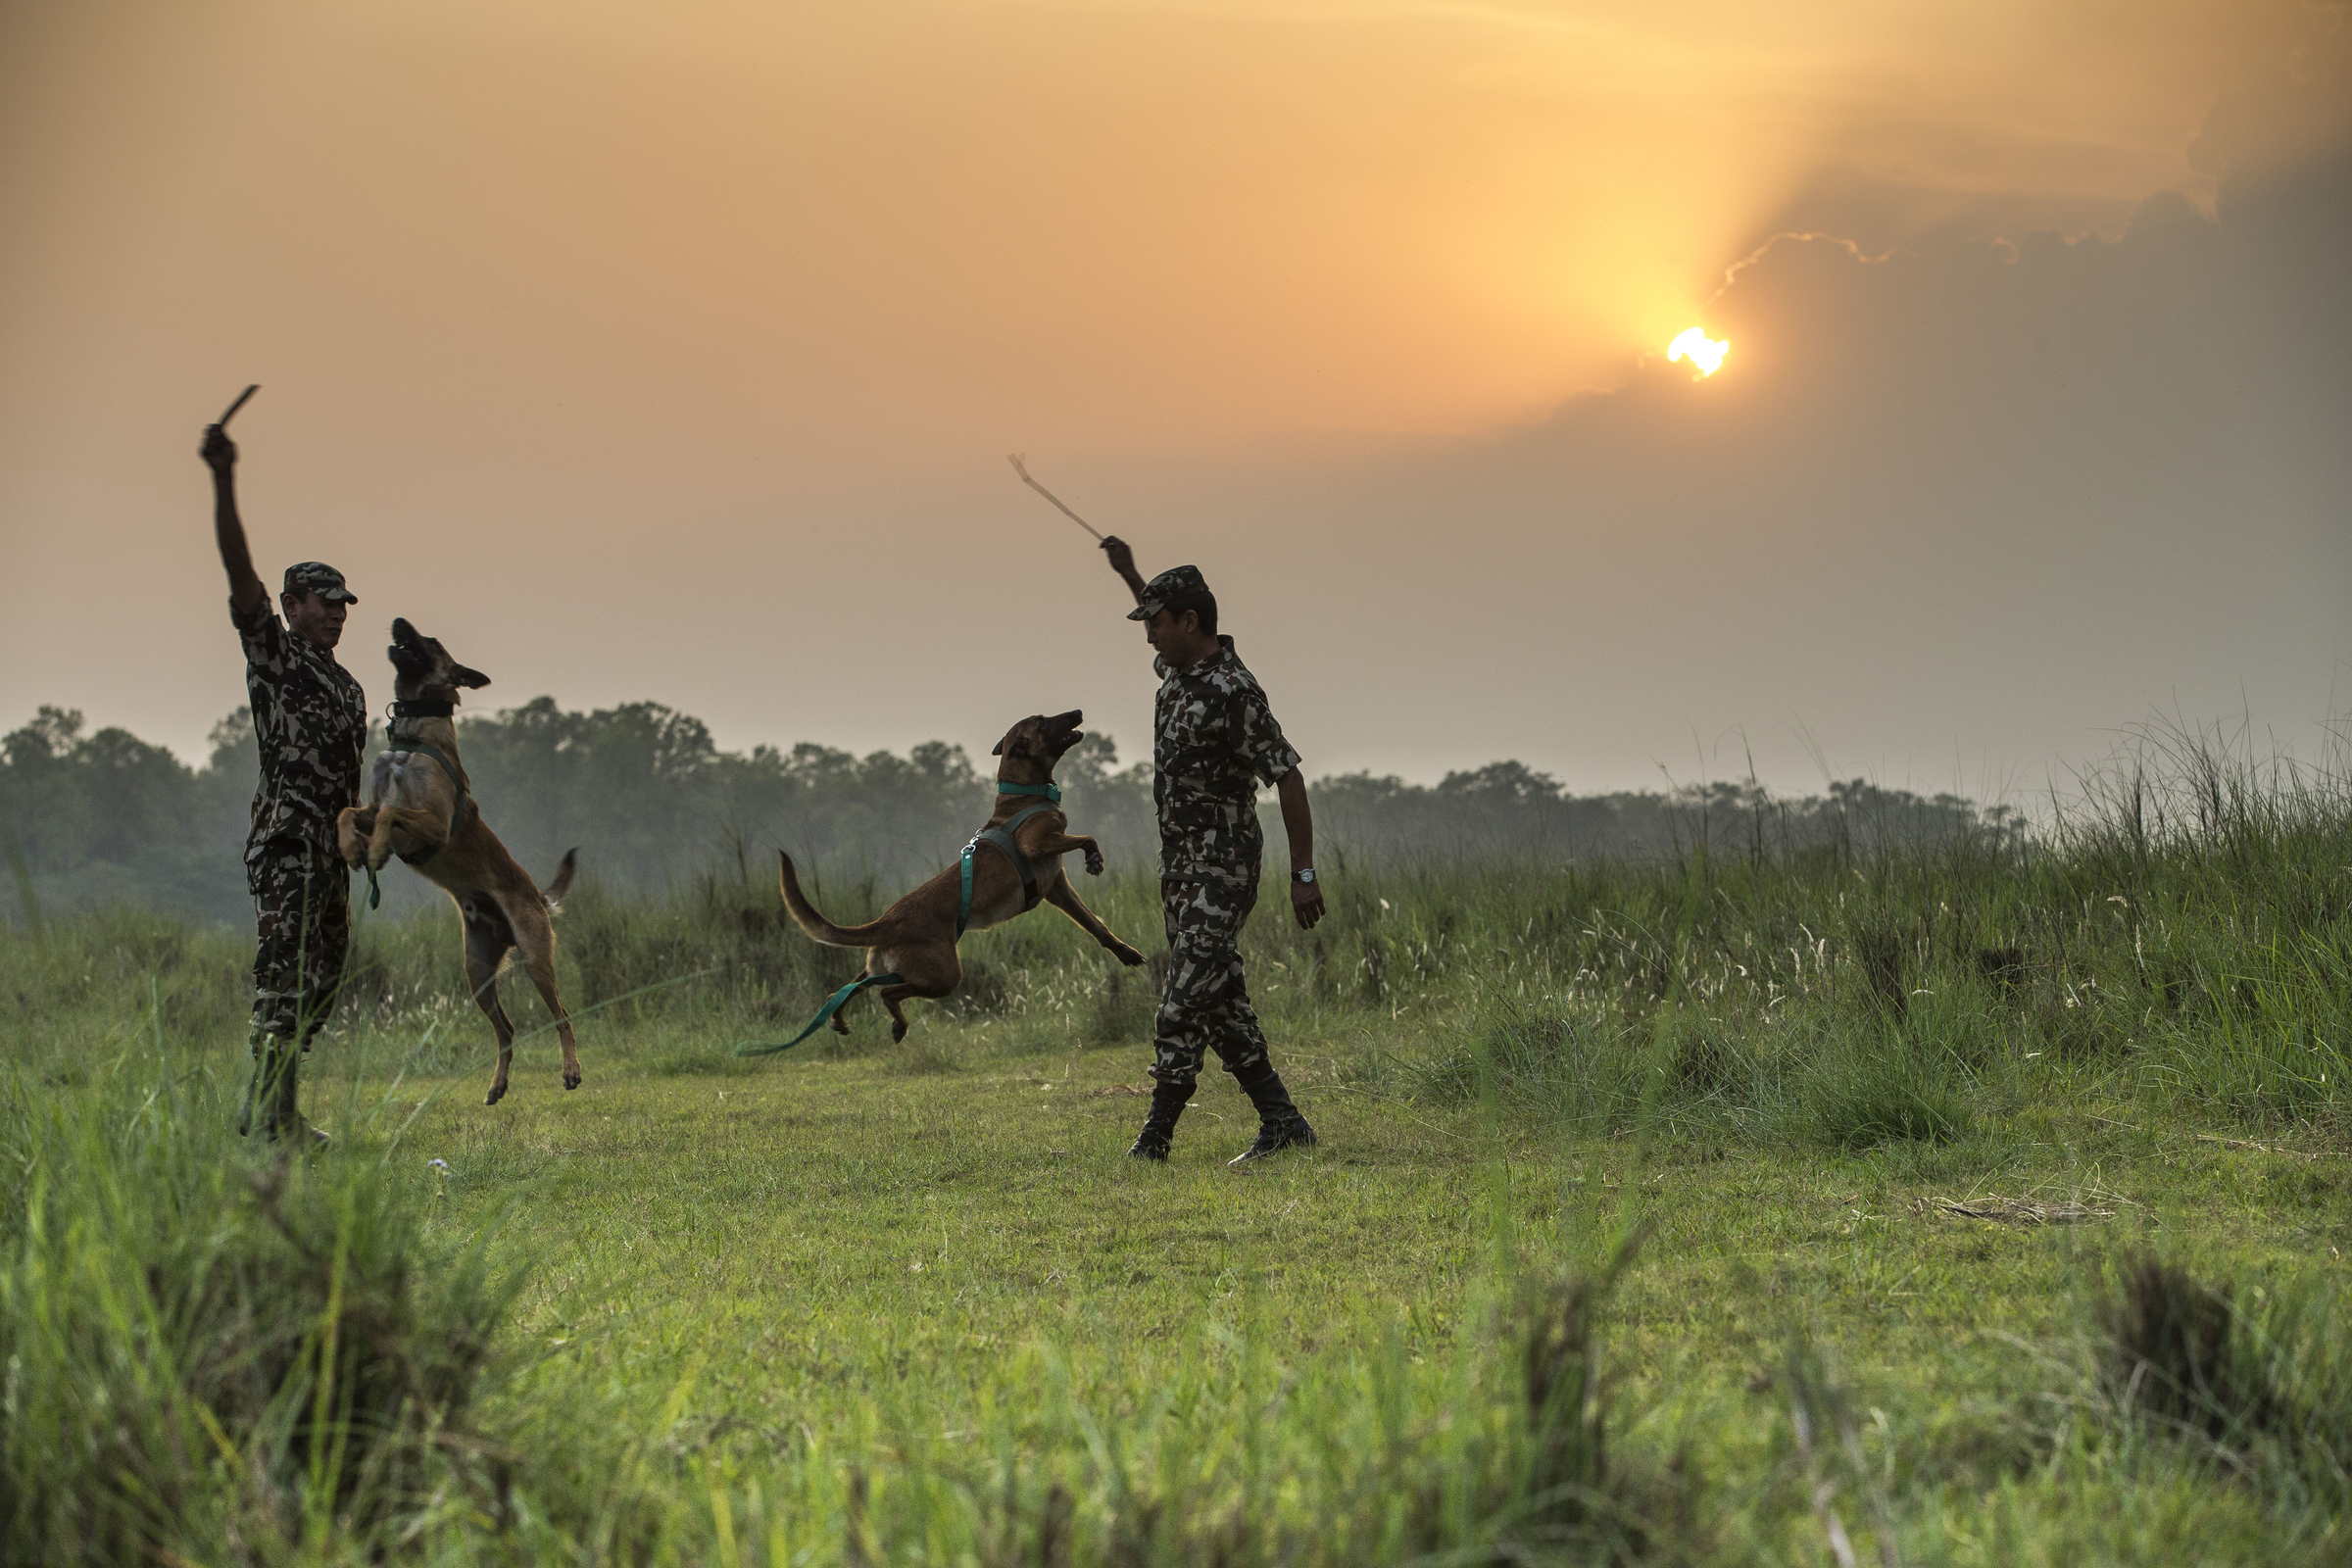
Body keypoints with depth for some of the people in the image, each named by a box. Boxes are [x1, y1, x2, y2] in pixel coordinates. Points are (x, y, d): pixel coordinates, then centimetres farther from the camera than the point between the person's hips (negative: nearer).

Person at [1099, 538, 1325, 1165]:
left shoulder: (1233, 694, -19)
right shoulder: (1180, 668, 9)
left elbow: (1288, 778, -19)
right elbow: (1167, 641, 37)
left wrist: (1304, 873, -19)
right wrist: (1128, 574, 33)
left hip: (1221, 869, -10)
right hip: (1181, 862, 10)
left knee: (1184, 1006, -11)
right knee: (1220, 1001, 9)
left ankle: (1154, 1139, -8)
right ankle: (1281, 1124, 12)